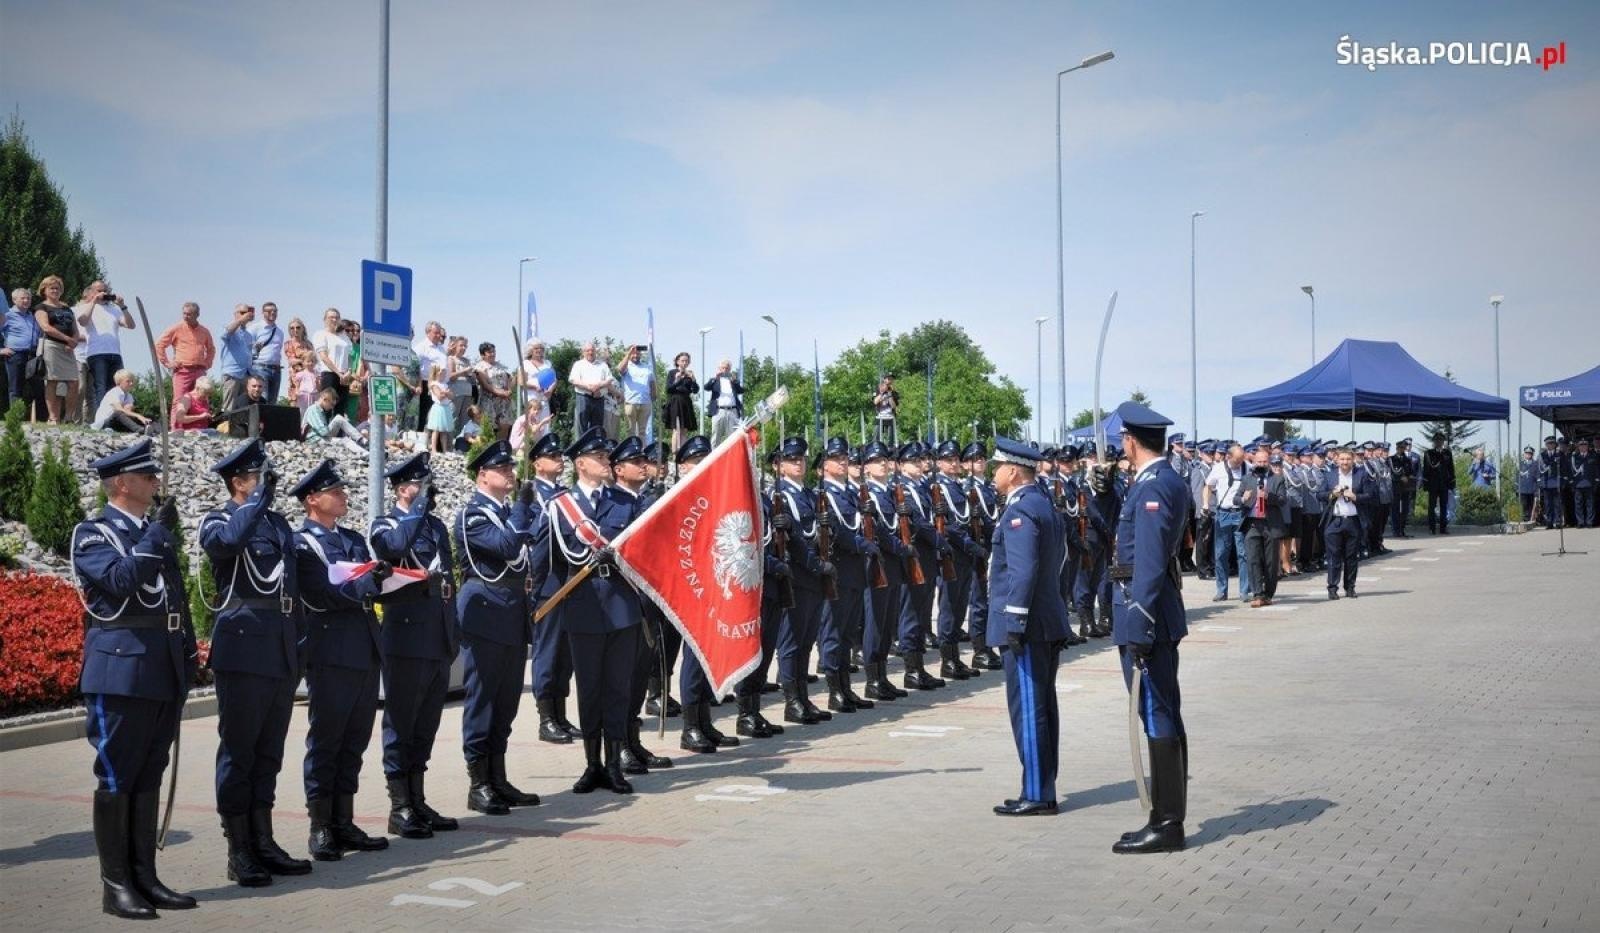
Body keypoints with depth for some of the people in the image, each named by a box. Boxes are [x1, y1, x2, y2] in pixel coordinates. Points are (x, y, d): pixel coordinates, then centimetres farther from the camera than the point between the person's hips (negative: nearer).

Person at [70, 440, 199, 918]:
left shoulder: (155, 533, 17)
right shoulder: (93, 533, -4)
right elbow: (121, 580, -22)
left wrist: (189, 655, 16)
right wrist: (159, 533, -16)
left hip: (165, 672, 7)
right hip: (121, 671, -7)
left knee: (149, 778, 10)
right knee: (116, 778, -2)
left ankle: (145, 877, 16)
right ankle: (115, 885, 4)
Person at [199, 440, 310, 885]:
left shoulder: (278, 523, 17)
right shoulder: (217, 523, -4)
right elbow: (232, 538, -31)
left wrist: (302, 642, 18)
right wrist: (262, 494, -21)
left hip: (282, 654, 7)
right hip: (244, 651, -7)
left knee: (269, 752, 12)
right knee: (238, 752, 0)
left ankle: (263, 842, 19)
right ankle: (239, 853, 5)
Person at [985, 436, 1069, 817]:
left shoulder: (1019, 511, -15)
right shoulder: (1045, 505, 16)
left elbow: (1023, 571, -24)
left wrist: (1015, 622, -22)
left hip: (1026, 627, -10)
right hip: (1049, 623, 10)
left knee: (1028, 709, -5)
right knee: (1042, 707, 13)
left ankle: (1037, 795, 0)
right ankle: (1043, 790, 20)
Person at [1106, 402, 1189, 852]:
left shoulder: (1152, 489, -17)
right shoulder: (1169, 481, 14)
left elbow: (1149, 565, -22)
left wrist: (1138, 631, -22)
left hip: (1145, 613, -10)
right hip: (1160, 614, 10)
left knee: (1157, 718, -5)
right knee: (1164, 717, 14)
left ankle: (1166, 824, 1)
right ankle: (1168, 817, 22)